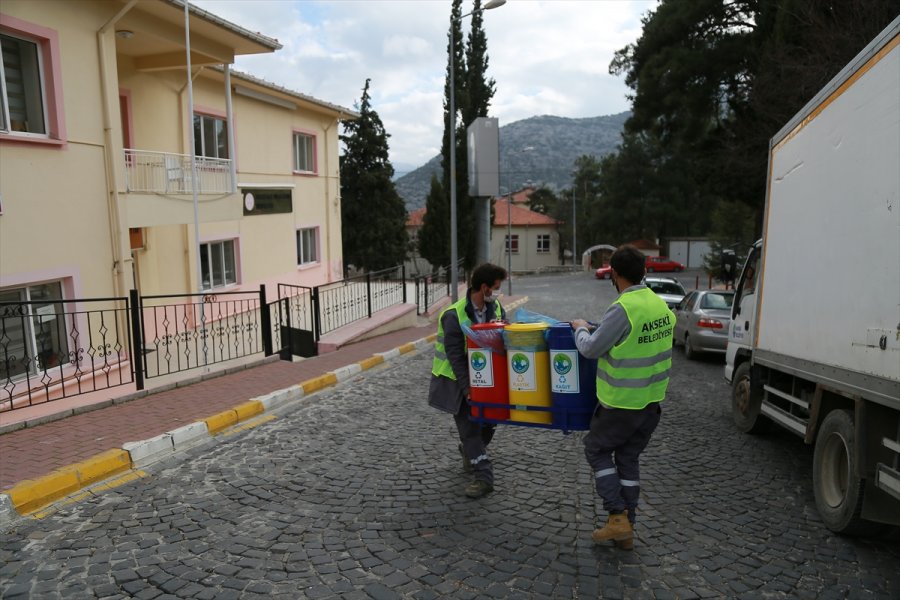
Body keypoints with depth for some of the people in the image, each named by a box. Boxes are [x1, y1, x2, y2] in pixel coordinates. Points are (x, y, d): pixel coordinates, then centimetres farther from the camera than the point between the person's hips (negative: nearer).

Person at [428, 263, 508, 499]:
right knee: (469, 426, -2)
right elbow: (455, 357, -23)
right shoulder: (453, 316, -23)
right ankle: (483, 476, 5)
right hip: (457, 381, -6)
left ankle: (469, 452, 42)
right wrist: (468, 388, -25)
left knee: (488, 419, 13)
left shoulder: (496, 309, -3)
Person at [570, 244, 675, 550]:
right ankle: (626, 530, 23)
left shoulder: (622, 309, -23)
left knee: (597, 450, 13)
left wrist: (581, 328, 4)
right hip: (652, 400, 7)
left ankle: (618, 517, 7)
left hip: (622, 402, -7)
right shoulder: (661, 305, 2)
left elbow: (591, 349, -17)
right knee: (628, 459, 17)